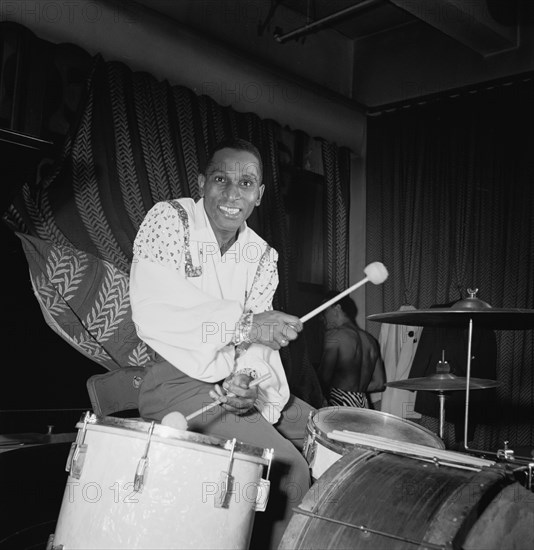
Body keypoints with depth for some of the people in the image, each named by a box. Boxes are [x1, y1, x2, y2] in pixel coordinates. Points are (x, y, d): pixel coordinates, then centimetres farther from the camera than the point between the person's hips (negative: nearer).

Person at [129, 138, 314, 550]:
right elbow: (151, 315, -22)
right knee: (288, 468, -22)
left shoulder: (262, 255, 7)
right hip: (177, 381, -6)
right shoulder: (170, 219, -9)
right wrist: (243, 325, -25)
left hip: (233, 381, 7)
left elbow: (260, 339, -3)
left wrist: (248, 380, -25)